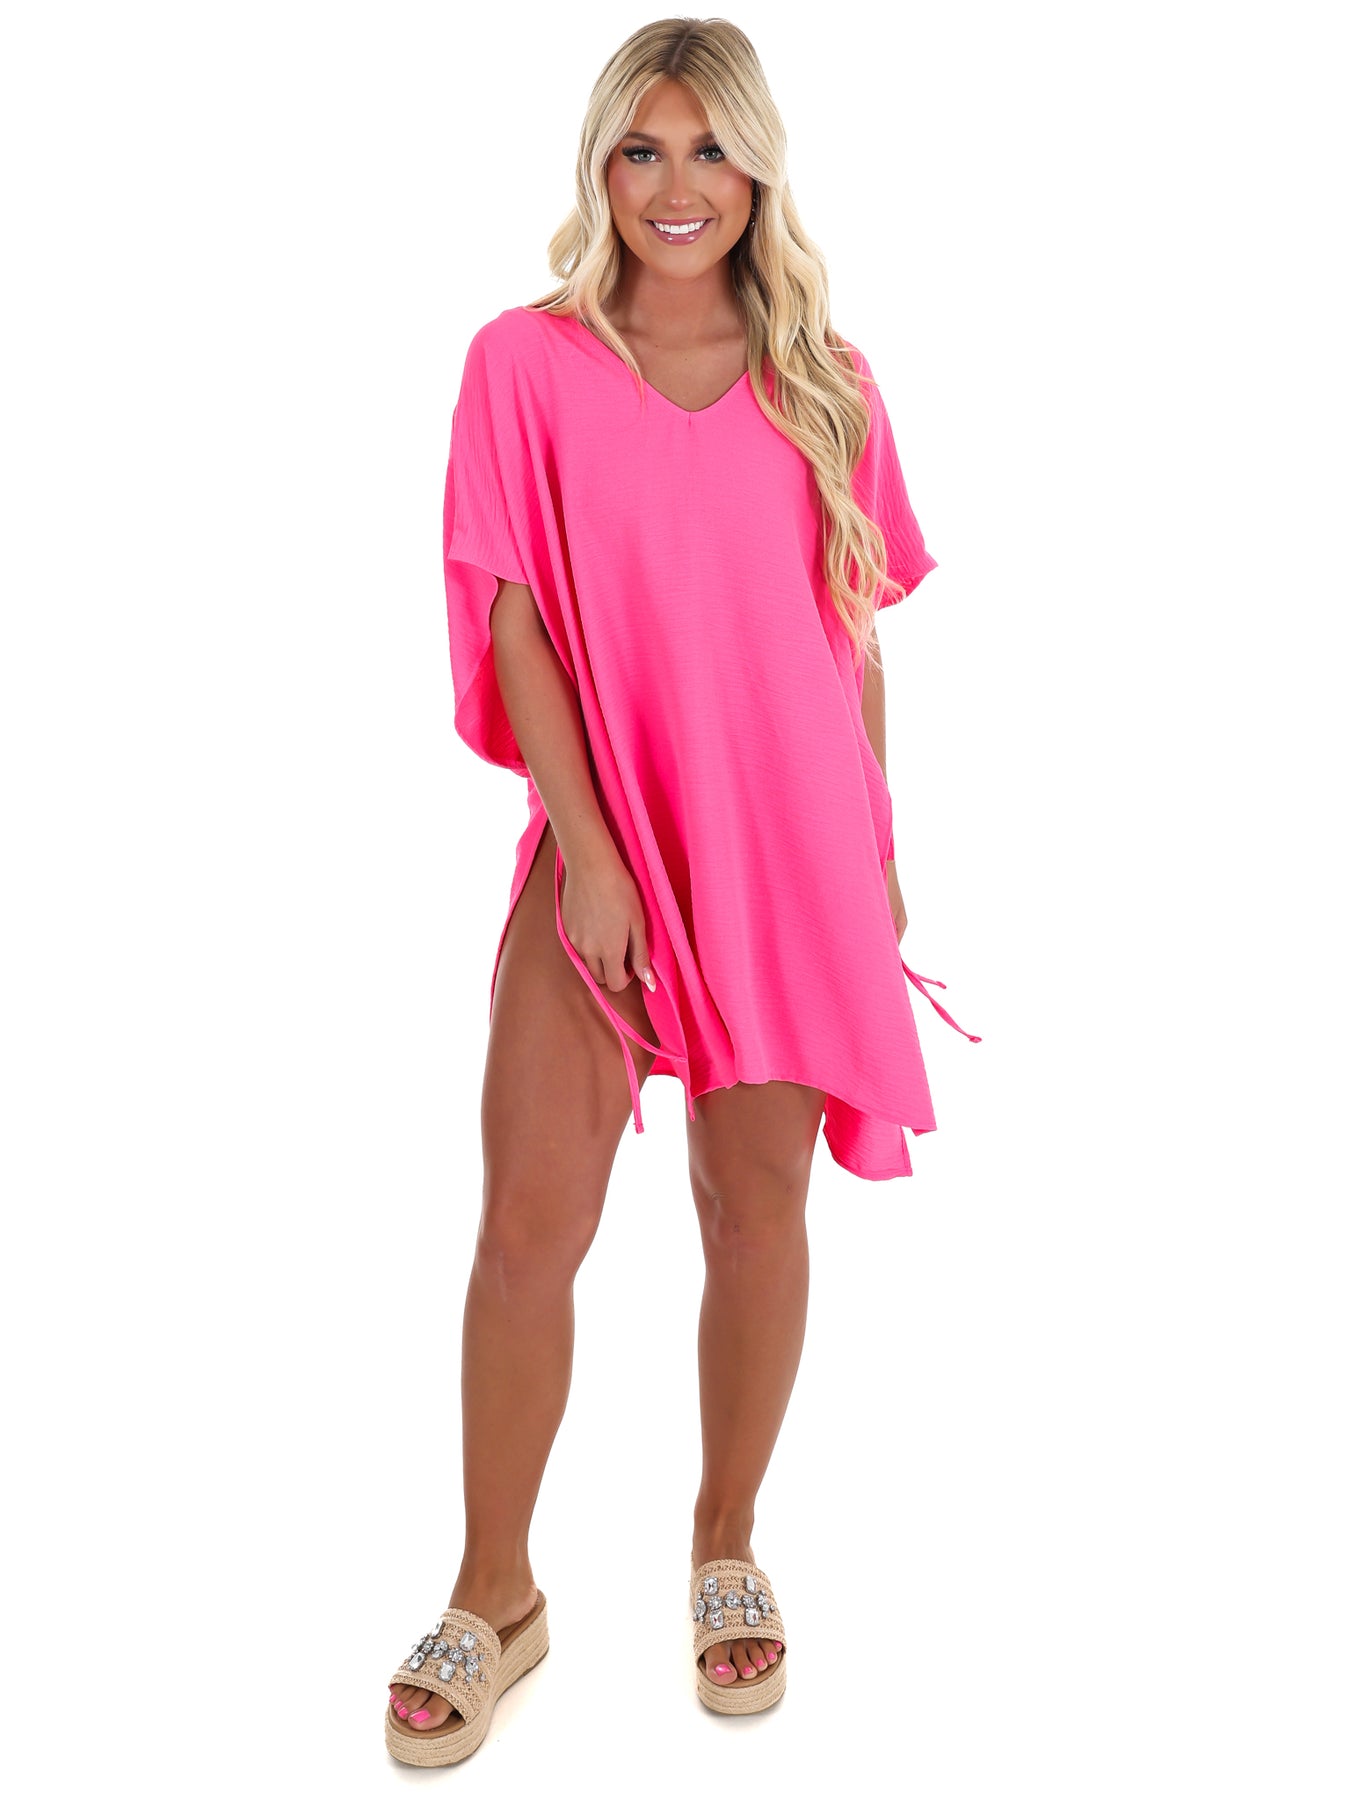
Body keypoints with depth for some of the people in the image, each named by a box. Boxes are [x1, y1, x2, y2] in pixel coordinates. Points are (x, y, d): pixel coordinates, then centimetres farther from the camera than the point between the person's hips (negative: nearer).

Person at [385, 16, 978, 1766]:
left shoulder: (823, 381, 6)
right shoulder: (528, 361, 0)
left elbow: (854, 632, 9)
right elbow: (513, 623, -5)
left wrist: (877, 852, 8)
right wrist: (587, 852, -11)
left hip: (789, 852, 2)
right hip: (596, 846, -1)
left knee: (755, 1206, 9)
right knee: (528, 1228, -3)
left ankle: (726, 1548, 31)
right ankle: (495, 1595, 18)